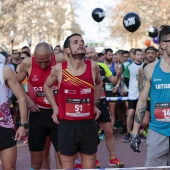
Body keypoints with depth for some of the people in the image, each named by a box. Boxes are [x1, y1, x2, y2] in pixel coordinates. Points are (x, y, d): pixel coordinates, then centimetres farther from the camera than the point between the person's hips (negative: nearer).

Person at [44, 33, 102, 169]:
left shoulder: (93, 67, -2)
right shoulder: (59, 69, -5)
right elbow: (47, 86, 14)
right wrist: (55, 107, 5)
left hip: (89, 124, 1)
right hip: (67, 125, -1)